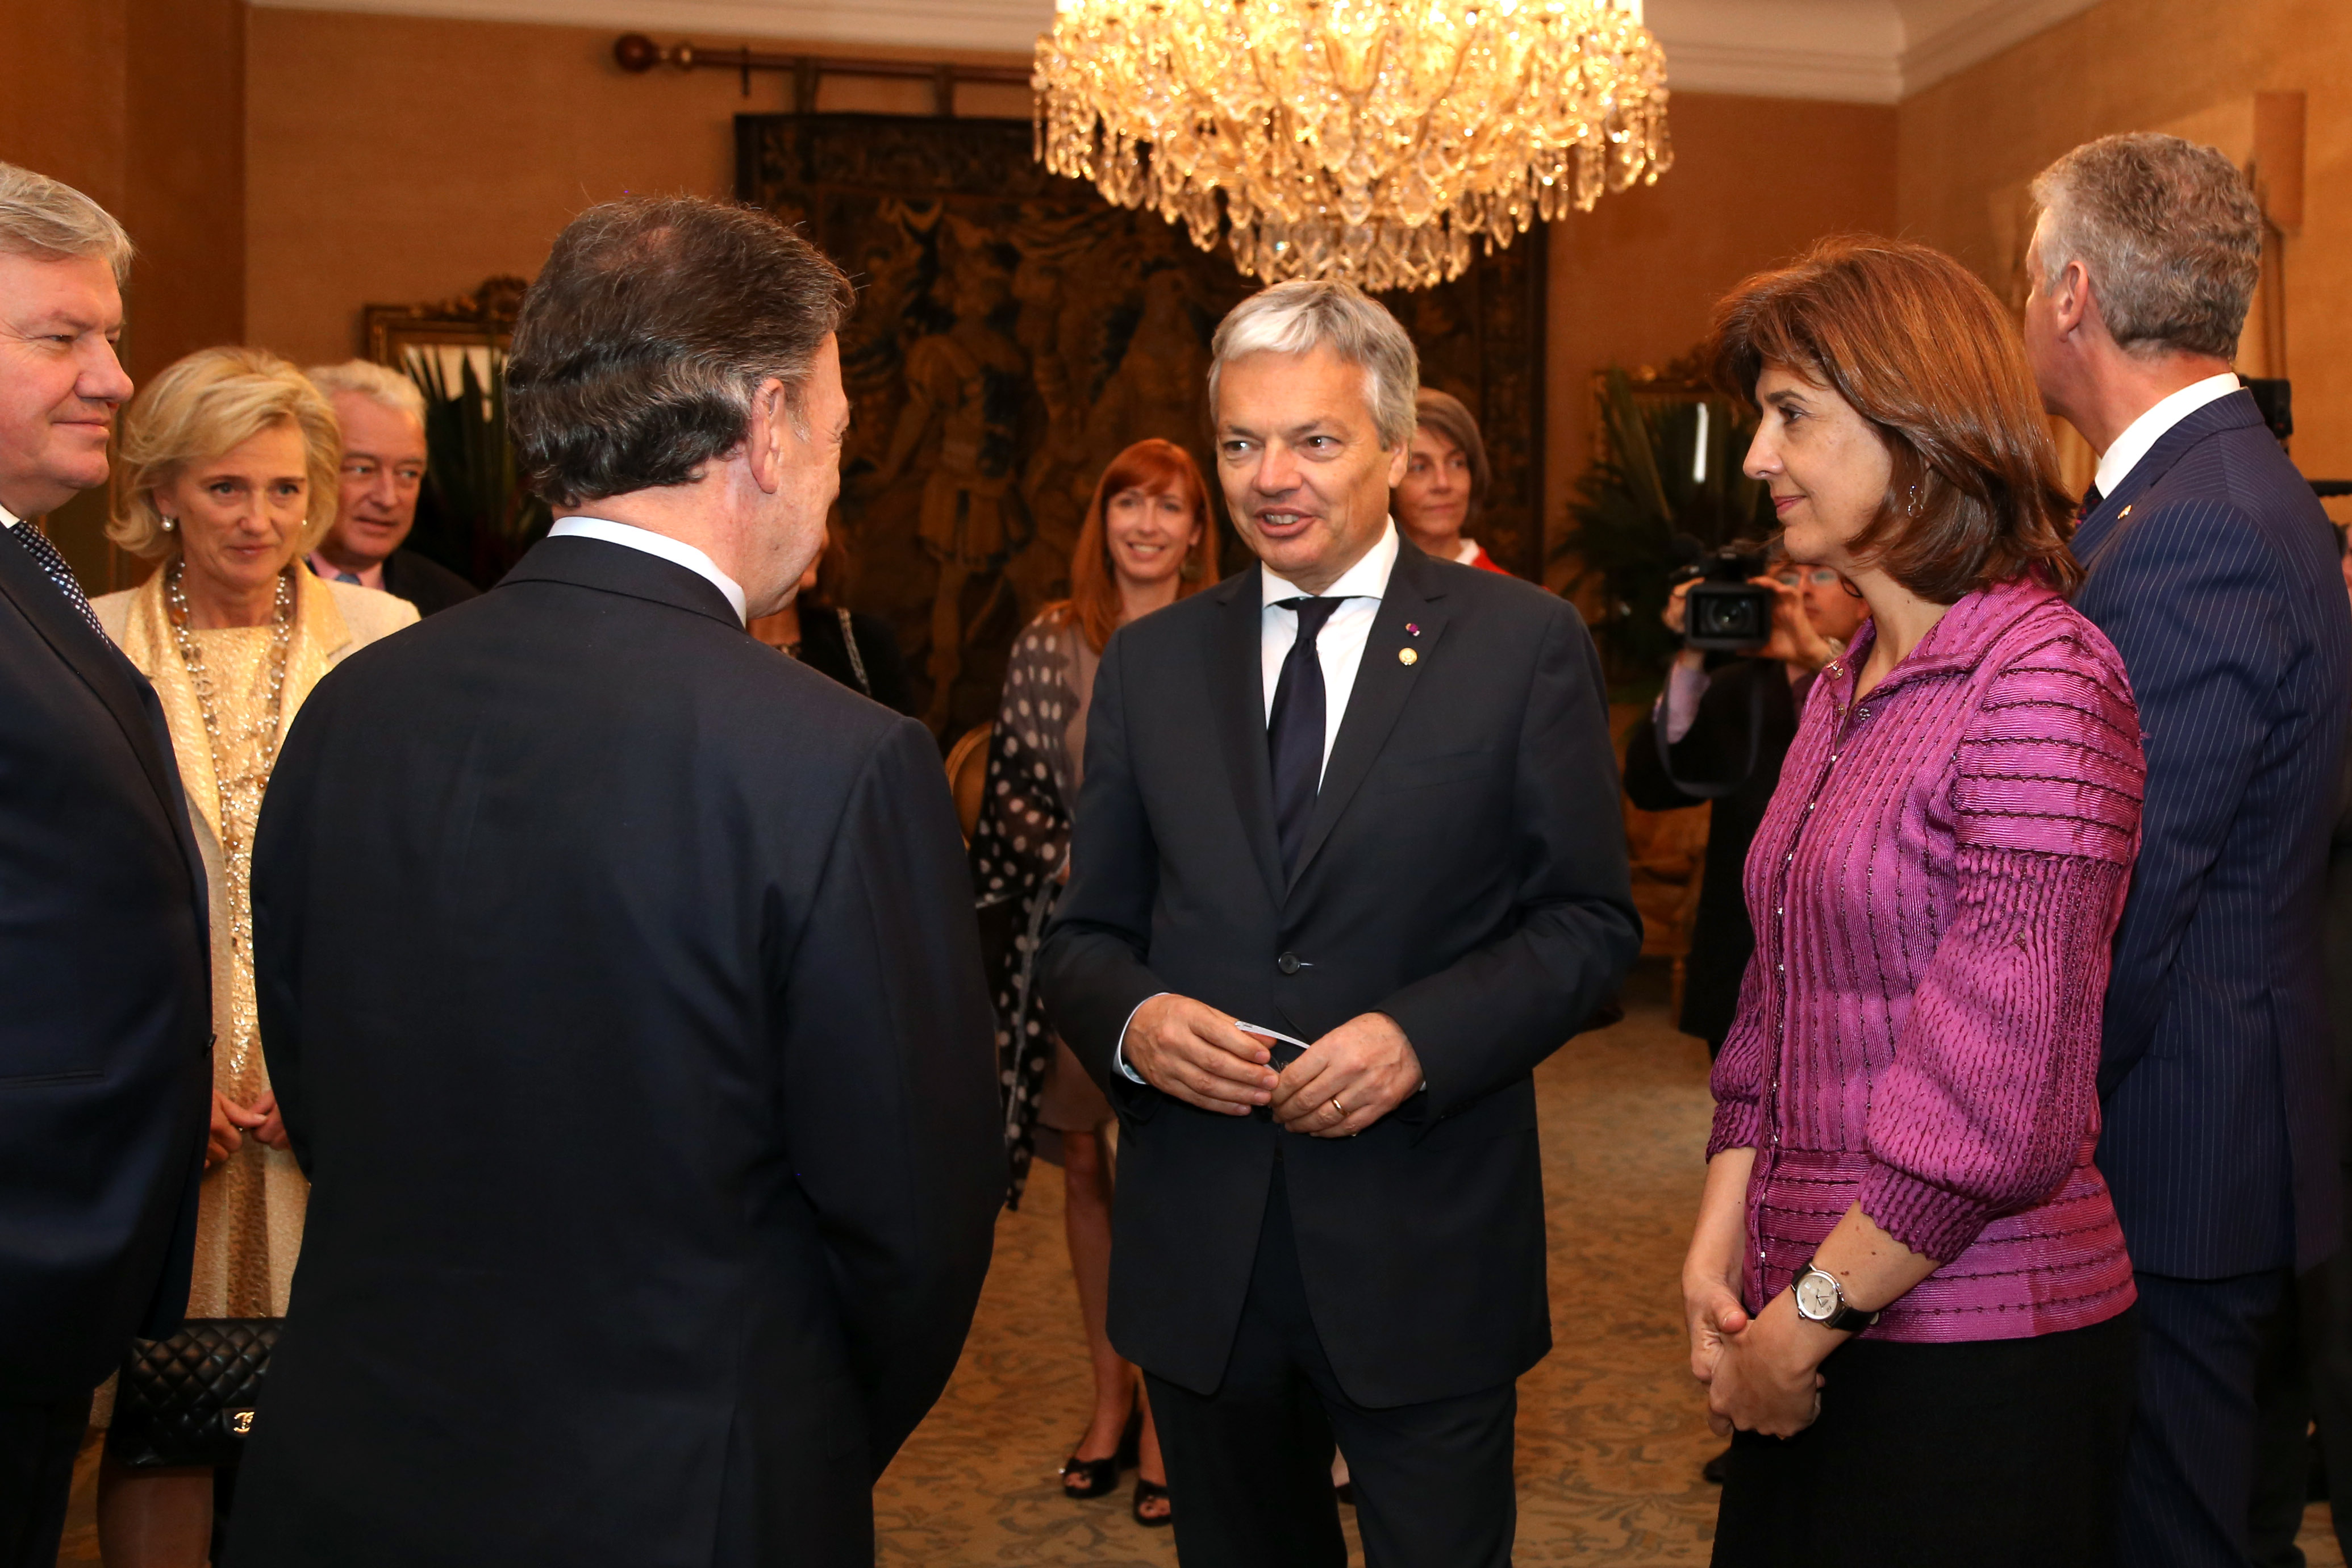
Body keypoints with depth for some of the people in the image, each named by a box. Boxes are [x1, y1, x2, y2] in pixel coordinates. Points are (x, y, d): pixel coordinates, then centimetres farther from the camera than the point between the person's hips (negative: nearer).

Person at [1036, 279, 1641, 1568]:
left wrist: (1422, 1036, -18)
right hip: (1198, 1255, 3)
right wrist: (1131, 1019, -13)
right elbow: (1083, 932, 9)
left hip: (1427, 1256, -2)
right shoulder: (1149, 663, 6)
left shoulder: (1524, 643, -2)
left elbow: (1590, 920, -2)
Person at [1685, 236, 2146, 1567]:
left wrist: (1804, 1323, -13)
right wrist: (1719, 1248, 2)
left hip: (1972, 1345, -7)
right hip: (1820, 1339, 7)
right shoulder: (1848, 686, 11)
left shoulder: (2043, 682, -16)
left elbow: (1998, 1092, -20)